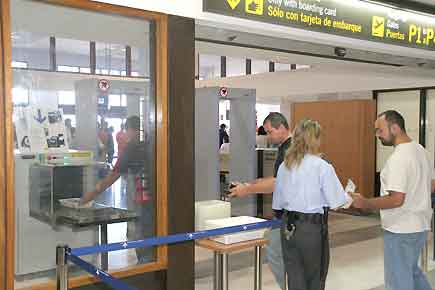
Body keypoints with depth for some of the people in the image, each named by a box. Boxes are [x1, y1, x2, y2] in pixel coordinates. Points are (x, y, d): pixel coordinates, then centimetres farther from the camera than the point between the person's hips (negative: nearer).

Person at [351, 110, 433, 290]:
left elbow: (396, 199, -28)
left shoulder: (399, 157, -23)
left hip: (401, 231, -10)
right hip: (419, 226, 10)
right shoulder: (420, 150, 7)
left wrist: (365, 203, -17)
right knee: (412, 272, 25)